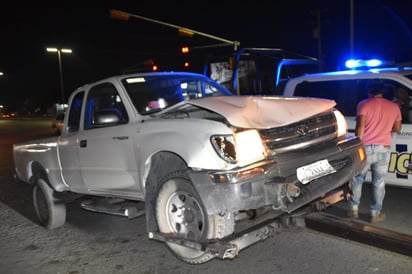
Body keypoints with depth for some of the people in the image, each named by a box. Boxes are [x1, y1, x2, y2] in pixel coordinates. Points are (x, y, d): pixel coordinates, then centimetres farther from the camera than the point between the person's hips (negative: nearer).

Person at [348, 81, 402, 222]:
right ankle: (375, 213, 15)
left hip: (366, 147, -2)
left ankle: (354, 209, 17)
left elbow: (360, 126, -11)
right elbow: (397, 128, 16)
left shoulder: (364, 104, -2)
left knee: (357, 179, 11)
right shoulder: (394, 107, 10)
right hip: (383, 148, 2)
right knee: (379, 182, 9)